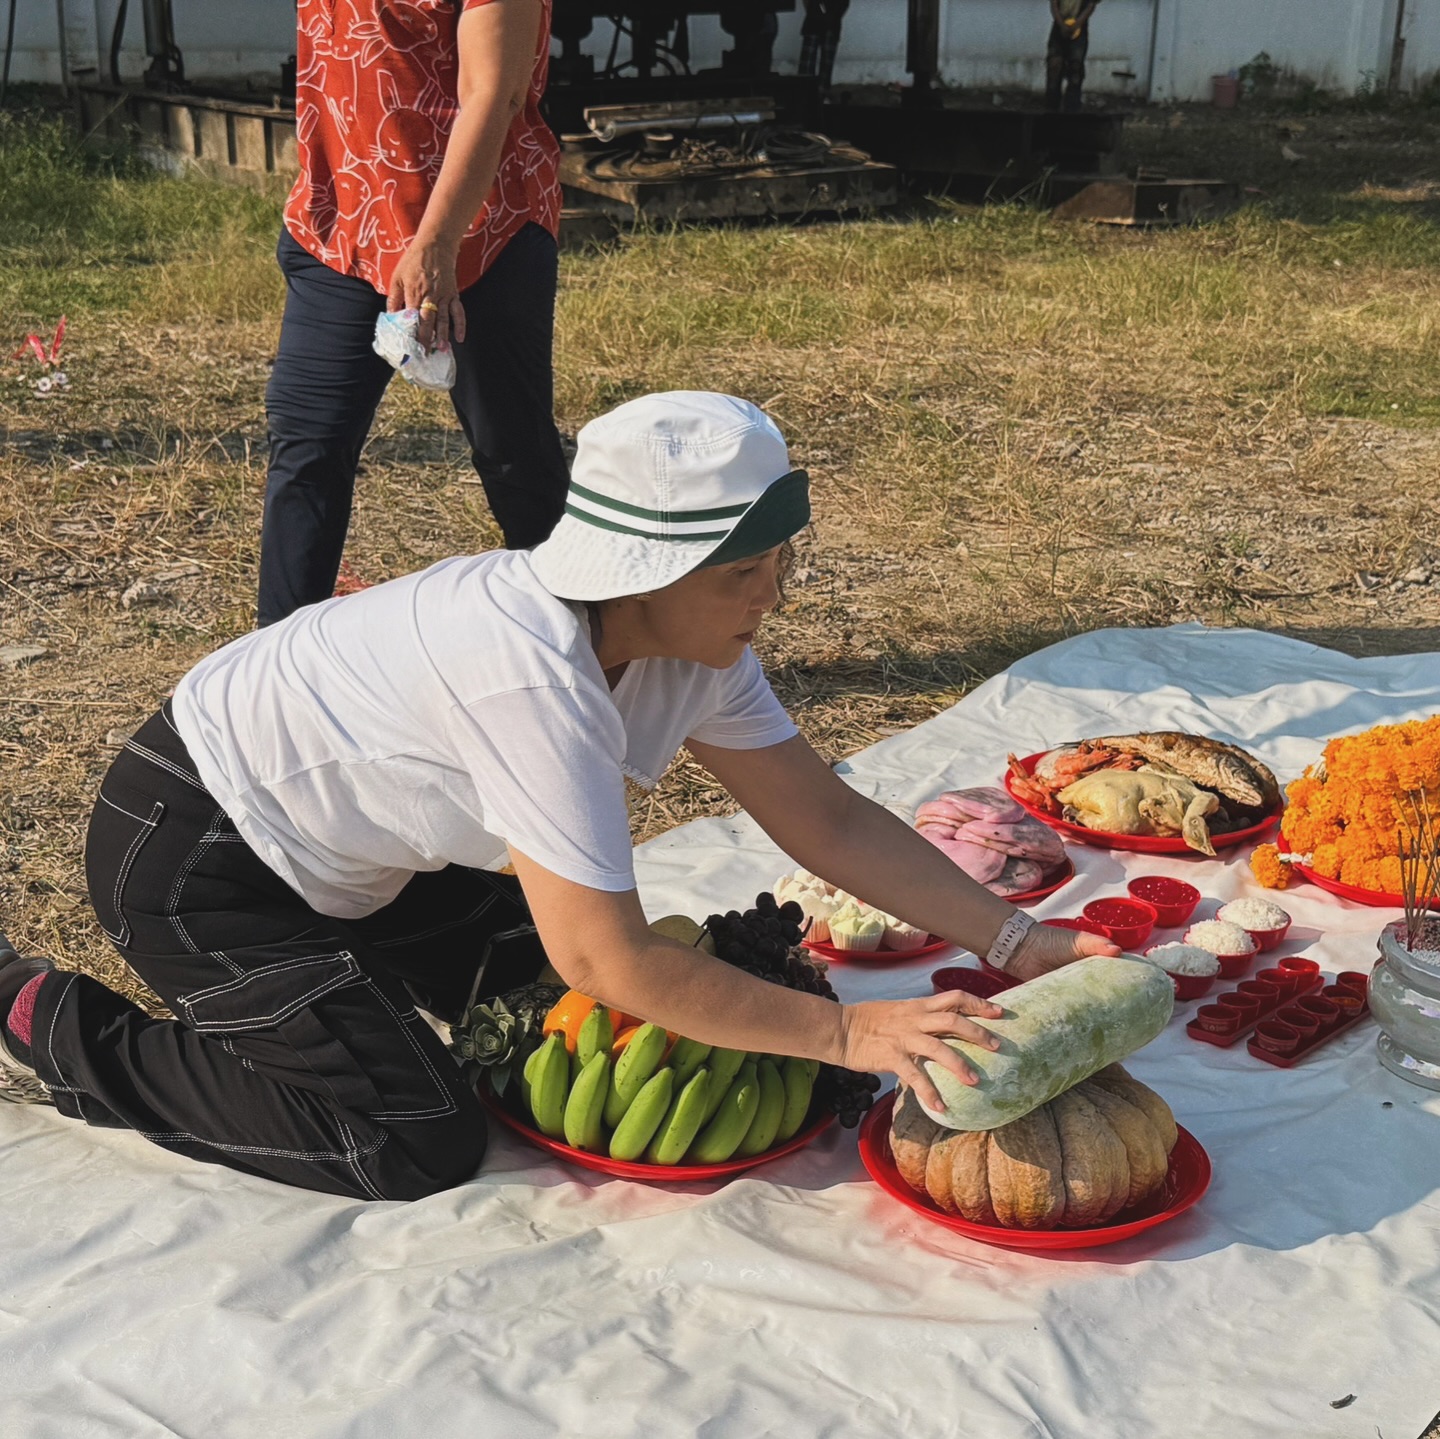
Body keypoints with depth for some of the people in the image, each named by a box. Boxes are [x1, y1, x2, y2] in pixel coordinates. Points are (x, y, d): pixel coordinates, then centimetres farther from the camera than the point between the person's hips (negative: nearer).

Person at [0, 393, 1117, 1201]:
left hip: (337, 838, 8)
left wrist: (1017, 941, -12)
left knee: (543, 997, 12)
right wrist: (846, 1033, -28)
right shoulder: (534, 673, -36)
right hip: (186, 857, -8)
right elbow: (610, 958, -34)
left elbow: (824, 815, -6)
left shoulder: (688, 633, -10)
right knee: (420, 1148, -11)